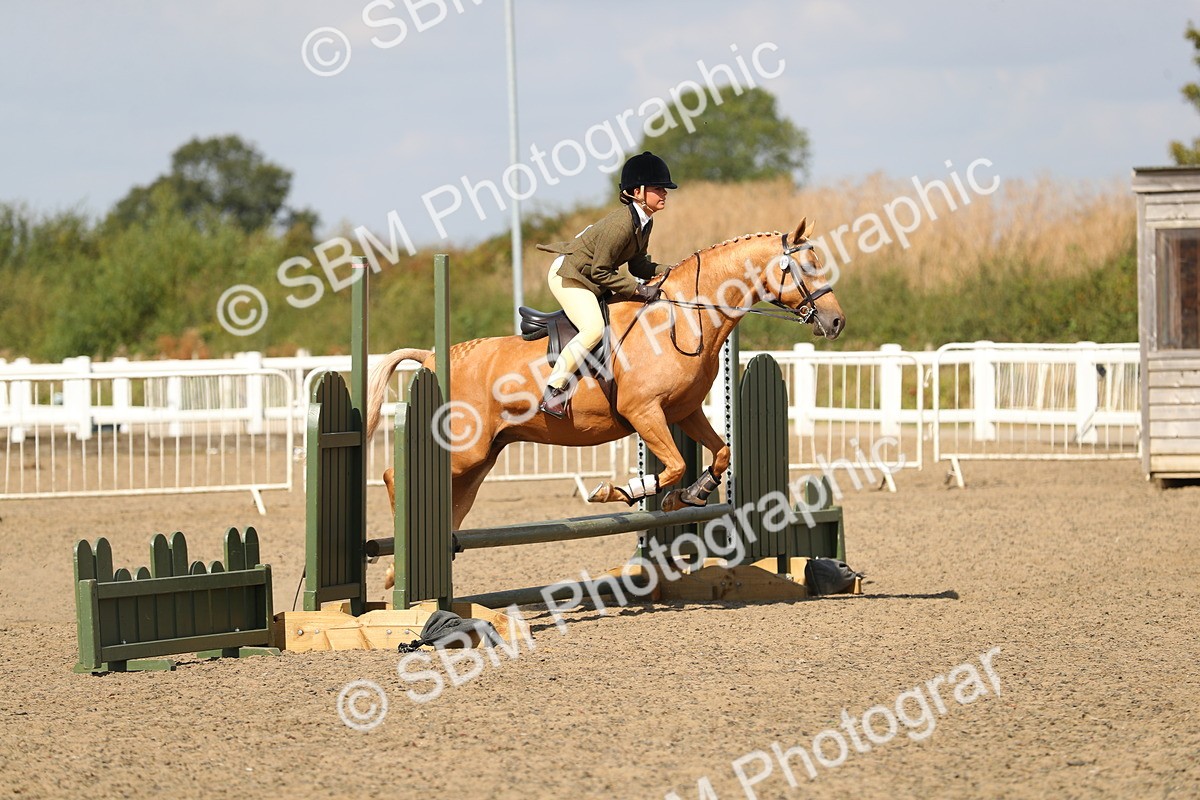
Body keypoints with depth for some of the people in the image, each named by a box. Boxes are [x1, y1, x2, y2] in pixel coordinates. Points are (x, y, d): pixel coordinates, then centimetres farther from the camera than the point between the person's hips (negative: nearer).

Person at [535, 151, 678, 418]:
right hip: (568, 276, -11)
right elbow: (600, 271, -25)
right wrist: (638, 290, -23)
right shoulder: (621, 225, -28)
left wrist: (667, 272, -4)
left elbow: (635, 263, 11)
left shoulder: (644, 223, 2)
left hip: (592, 282, 11)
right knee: (594, 328, -29)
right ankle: (553, 391, -25)